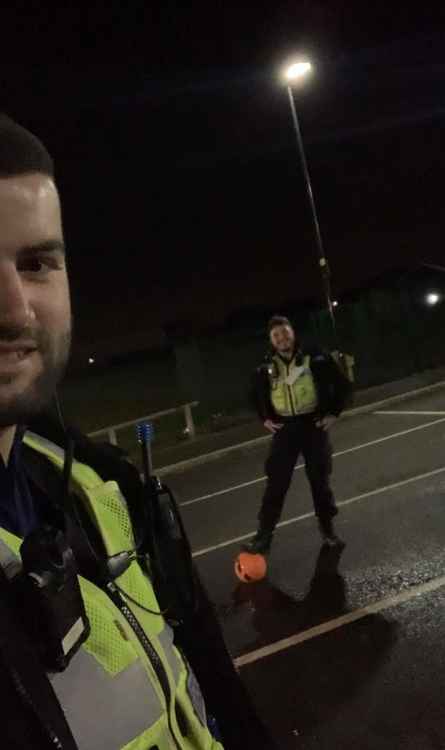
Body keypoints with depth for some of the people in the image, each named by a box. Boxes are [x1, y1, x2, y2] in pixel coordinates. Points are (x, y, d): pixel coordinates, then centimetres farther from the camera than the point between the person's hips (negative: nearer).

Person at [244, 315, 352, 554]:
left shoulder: (314, 358, -5)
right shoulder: (267, 368, 2)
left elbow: (342, 384, 2)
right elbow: (257, 394, 19)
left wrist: (334, 413, -3)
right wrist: (265, 418, 8)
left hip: (314, 425, -1)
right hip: (284, 428, 1)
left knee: (320, 480, 9)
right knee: (276, 482, -1)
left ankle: (327, 529, 26)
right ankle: (264, 534, 6)